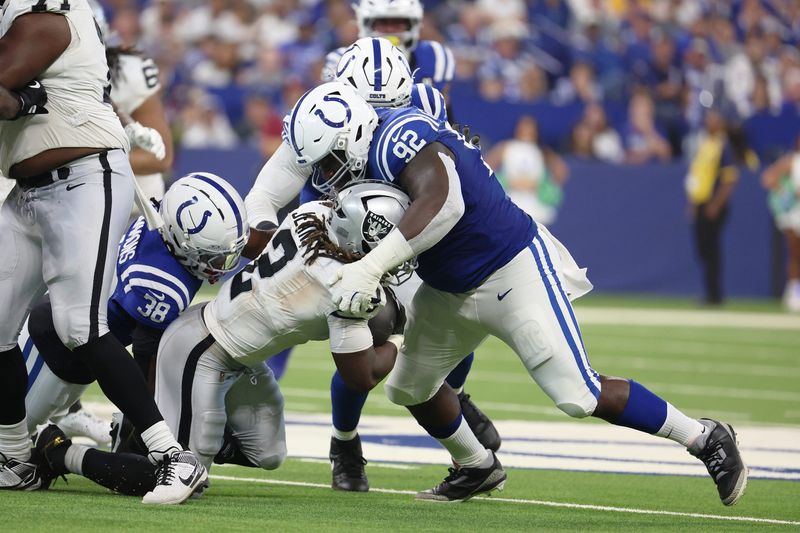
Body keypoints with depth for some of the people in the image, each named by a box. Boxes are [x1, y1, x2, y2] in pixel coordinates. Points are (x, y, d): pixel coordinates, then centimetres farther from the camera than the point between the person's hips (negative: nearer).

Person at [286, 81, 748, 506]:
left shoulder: (399, 139, -27)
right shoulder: (369, 159, 4)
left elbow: (443, 203, -44)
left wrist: (370, 267, -46)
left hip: (516, 272, -10)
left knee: (579, 396, -13)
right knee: (409, 386, 14)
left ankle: (706, 439, 0)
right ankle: (477, 468, 37)